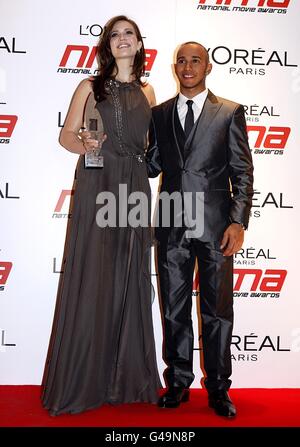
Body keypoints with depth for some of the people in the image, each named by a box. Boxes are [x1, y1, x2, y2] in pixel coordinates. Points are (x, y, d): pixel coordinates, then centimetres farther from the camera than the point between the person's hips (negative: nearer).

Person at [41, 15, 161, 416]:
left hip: (134, 191, 3)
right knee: (90, 281, -3)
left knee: (129, 282, 5)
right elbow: (67, 134, 1)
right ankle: (82, 381, 11)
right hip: (96, 188, -3)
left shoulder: (147, 91, 16)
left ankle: (127, 378, 17)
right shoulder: (90, 87, 6)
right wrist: (84, 145, -19)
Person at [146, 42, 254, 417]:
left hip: (215, 227, -2)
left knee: (217, 312, 6)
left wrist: (238, 222, -11)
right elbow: (152, 165, 12)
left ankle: (218, 389, 21)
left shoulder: (230, 112, 4)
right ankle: (178, 383, 26)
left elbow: (243, 172, -1)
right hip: (172, 227, 3)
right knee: (174, 310, 10)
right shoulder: (159, 114, 12)